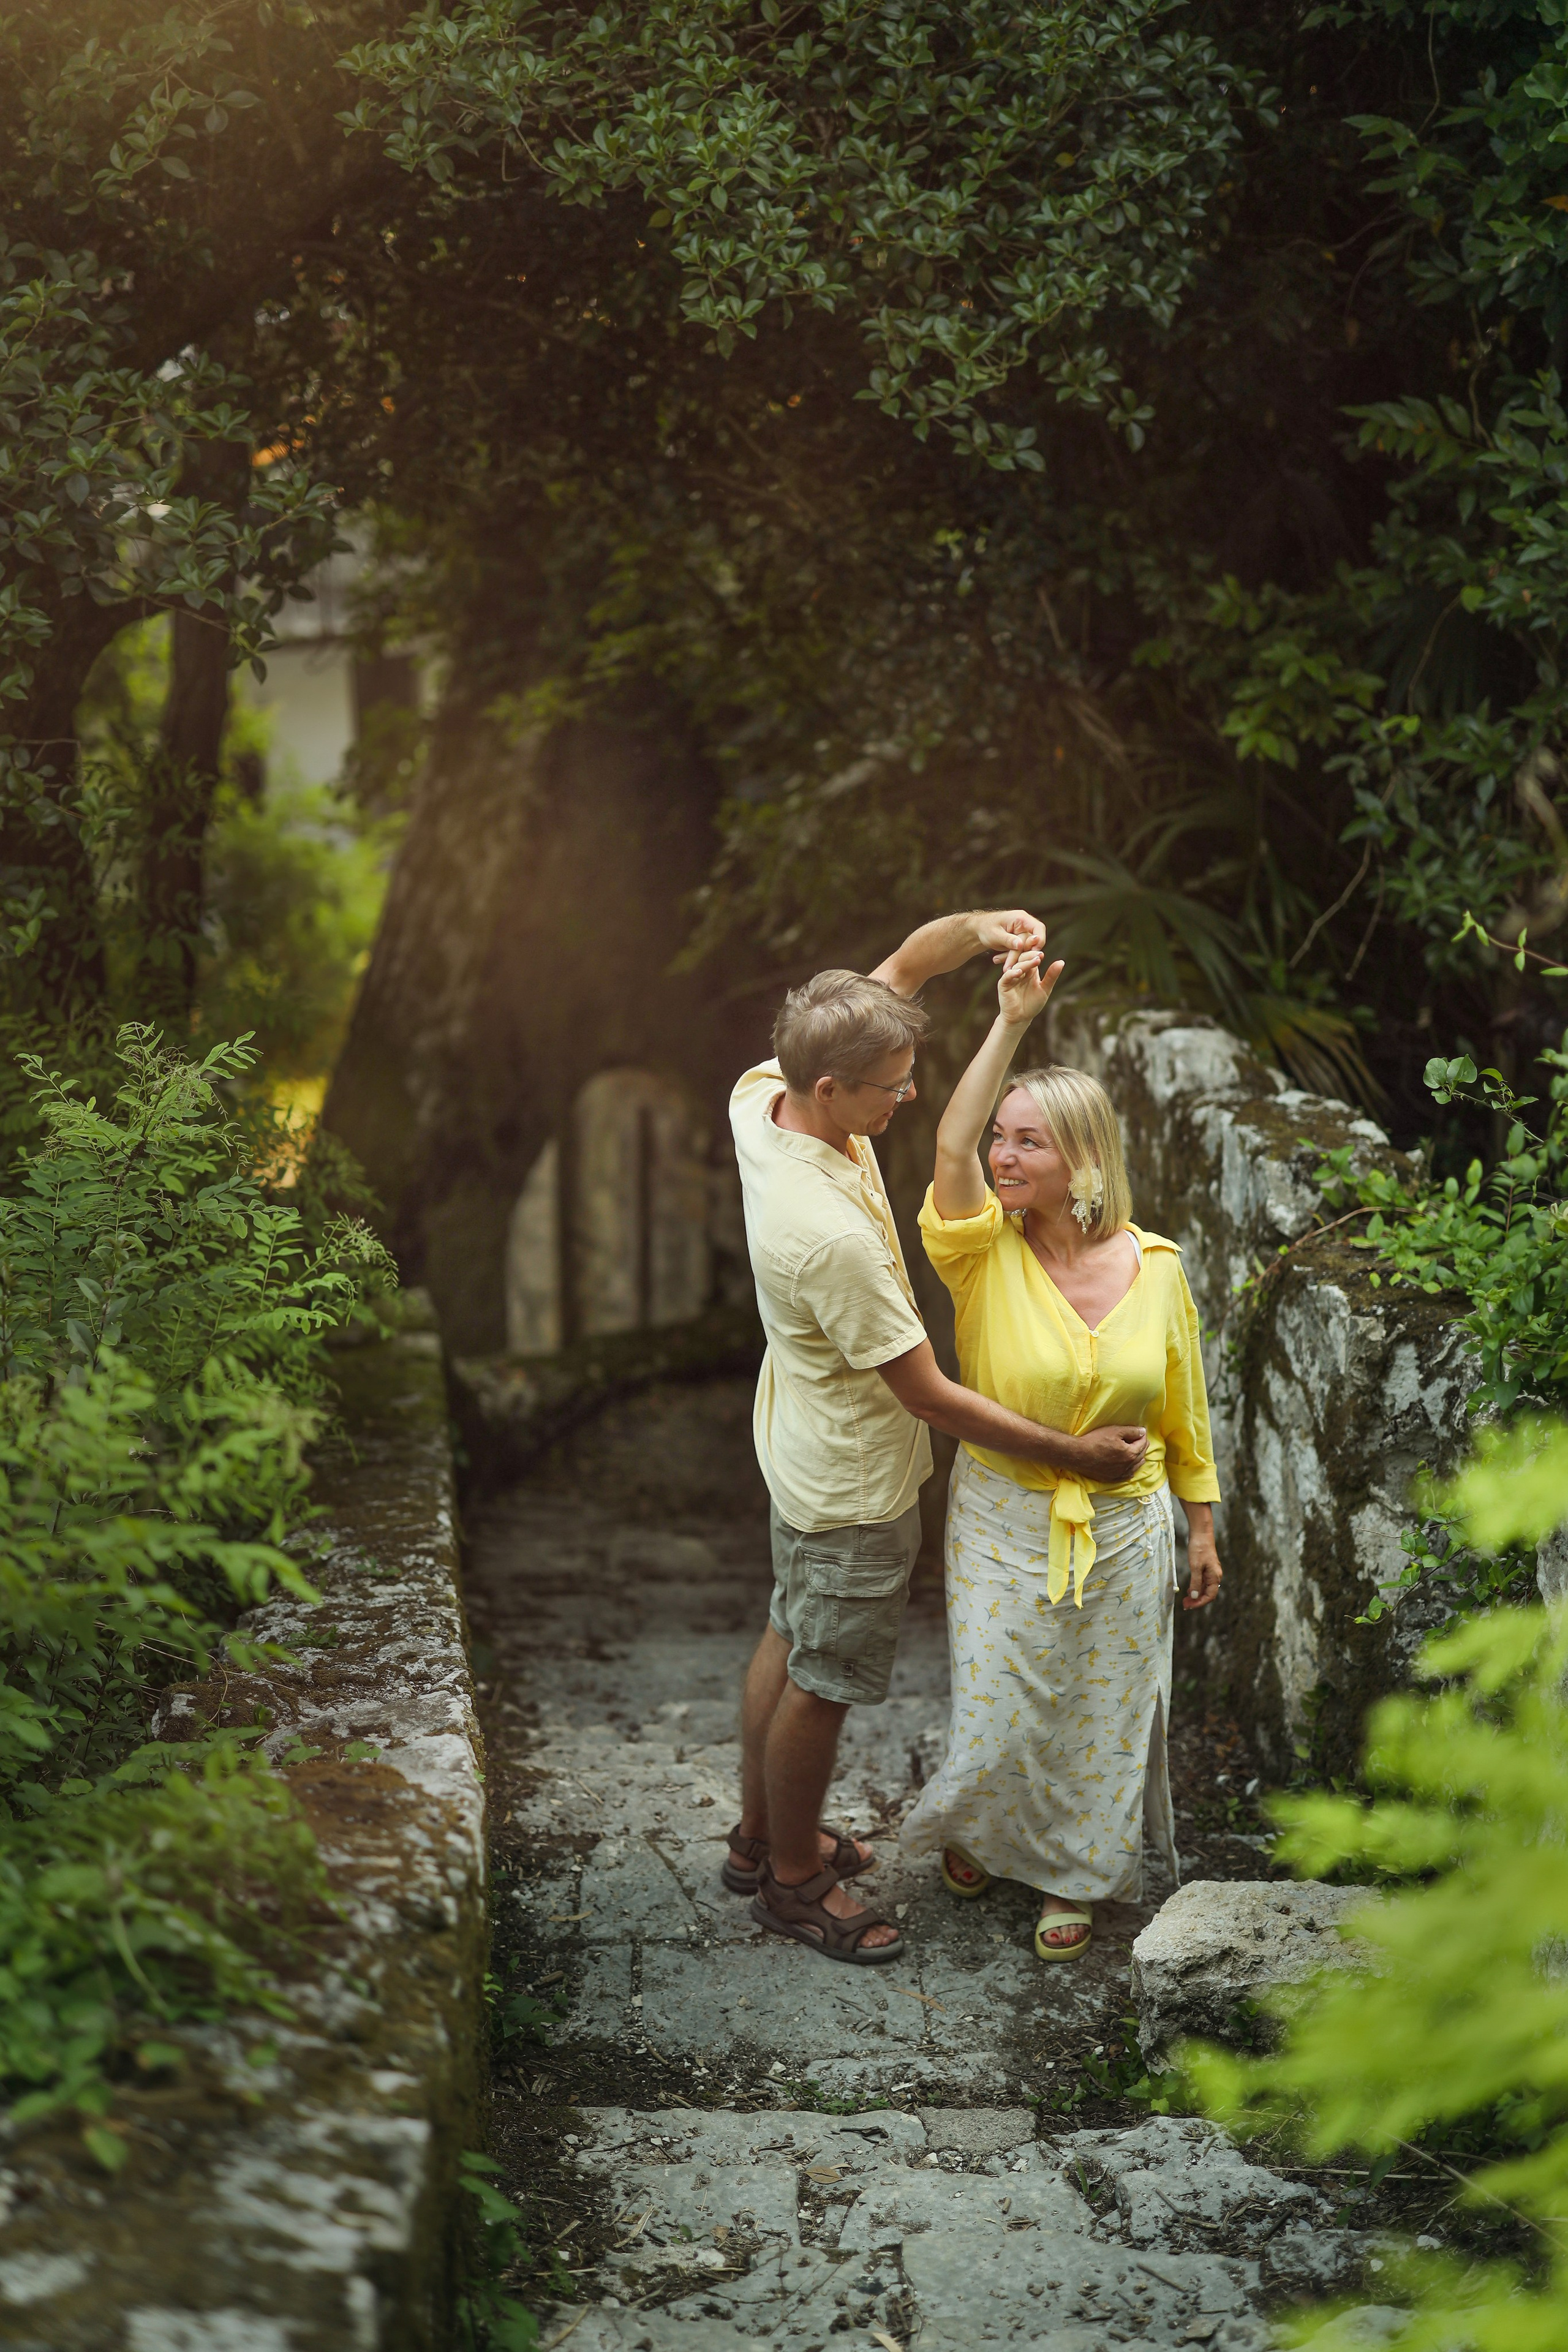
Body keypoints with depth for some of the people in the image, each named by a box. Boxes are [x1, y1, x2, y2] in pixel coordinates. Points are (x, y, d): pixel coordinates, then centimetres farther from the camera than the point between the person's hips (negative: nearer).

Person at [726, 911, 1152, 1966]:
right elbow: (929, 1396, -27)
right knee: (822, 1681, 12)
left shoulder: (764, 1094, -15)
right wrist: (1074, 1451, -17)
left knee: (790, 1640, 25)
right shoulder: (832, 1234, -38)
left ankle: (763, 1835, 45)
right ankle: (794, 1879, 33)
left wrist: (978, 927, -26)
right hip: (855, 1483, -9)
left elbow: (902, 970, -5)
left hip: (804, 1438, 9)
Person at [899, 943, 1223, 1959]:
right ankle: (978, 1826, 44)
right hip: (1006, 1522, -1)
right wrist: (1013, 1022, -37)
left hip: (1124, 1530, 1)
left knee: (1102, 1712, 15)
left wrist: (1202, 1524, 8)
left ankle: (1074, 1876, 39)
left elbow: (1184, 1407, 3)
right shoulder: (988, 1252, -13)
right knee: (999, 1711, 9)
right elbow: (951, 1143, -33)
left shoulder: (1154, 1267, -8)